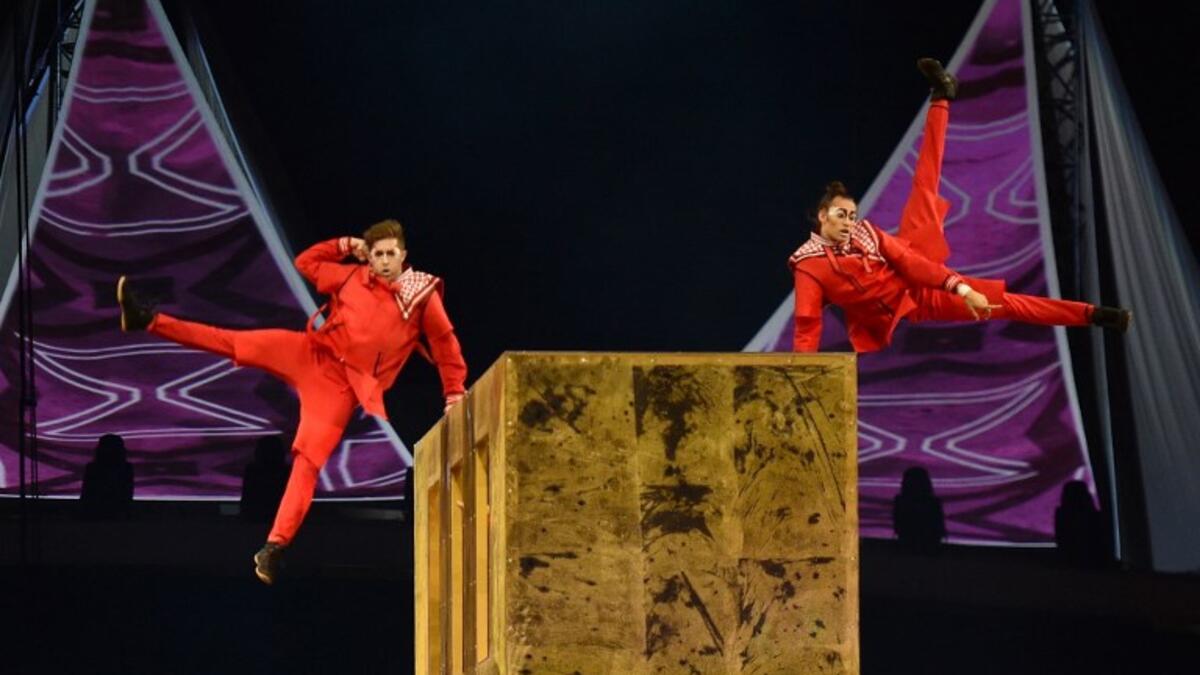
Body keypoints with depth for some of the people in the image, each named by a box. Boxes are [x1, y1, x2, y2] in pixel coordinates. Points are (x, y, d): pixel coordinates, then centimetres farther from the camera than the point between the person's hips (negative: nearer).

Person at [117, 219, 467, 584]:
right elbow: (305, 263, 22)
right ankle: (148, 320, -12)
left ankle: (276, 546, -14)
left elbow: (446, 343, 6)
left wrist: (454, 393, 5)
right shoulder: (354, 277, 7)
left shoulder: (423, 296, -2)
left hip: (342, 385, -3)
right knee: (232, 342, -10)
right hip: (311, 353, 3)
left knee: (309, 459, -13)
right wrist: (344, 246, 13)